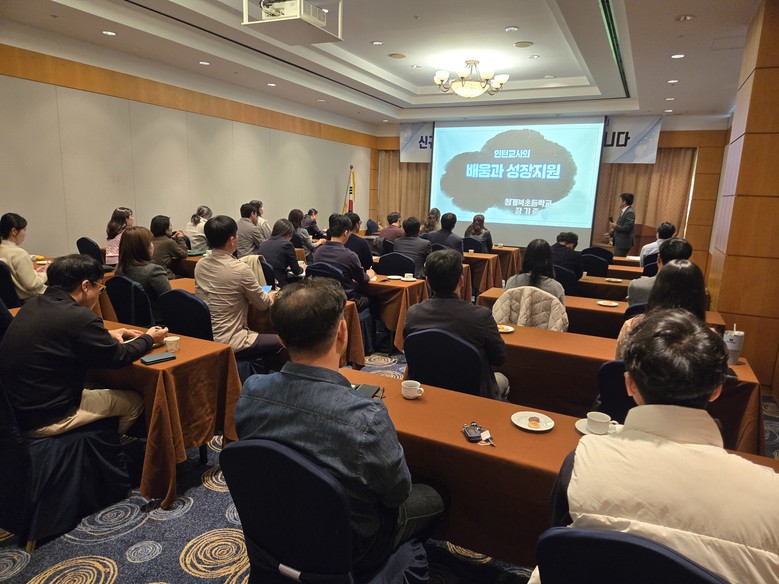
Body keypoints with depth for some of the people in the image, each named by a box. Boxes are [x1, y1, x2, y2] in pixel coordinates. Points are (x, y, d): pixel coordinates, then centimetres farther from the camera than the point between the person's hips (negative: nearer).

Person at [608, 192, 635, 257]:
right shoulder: (624, 211, 14)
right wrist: (611, 234, 15)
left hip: (623, 243, -10)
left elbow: (627, 228, -23)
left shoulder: (630, 212, -16)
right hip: (619, 242, 10)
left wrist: (615, 226, -13)